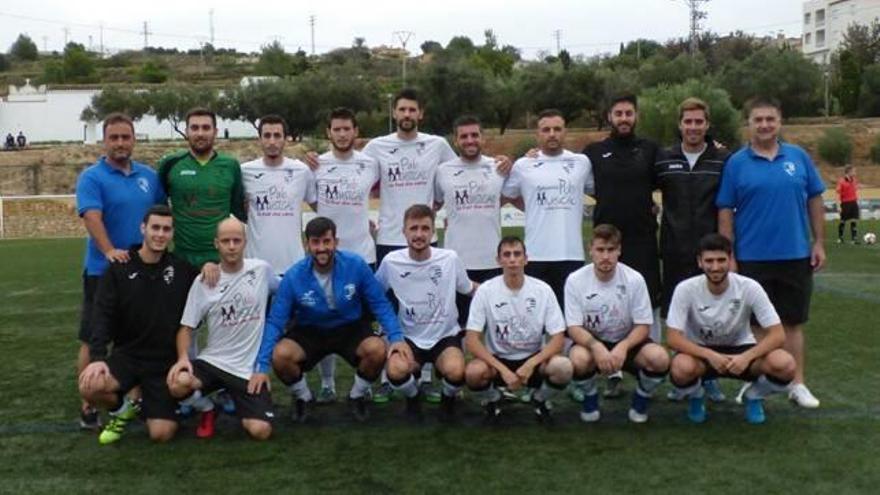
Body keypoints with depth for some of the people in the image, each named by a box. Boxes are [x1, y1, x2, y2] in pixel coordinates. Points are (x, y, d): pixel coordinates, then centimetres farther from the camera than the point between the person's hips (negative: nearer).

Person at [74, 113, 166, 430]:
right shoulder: (92, 177, -7)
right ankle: (88, 407, 10)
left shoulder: (149, 176, 9)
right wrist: (110, 251, -35)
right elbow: (92, 217, -21)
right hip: (103, 271, -5)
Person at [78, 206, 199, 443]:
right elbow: (103, 316, -9)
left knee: (162, 433, -14)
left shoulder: (182, 269, 1)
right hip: (126, 354, 0)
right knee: (89, 387, -31)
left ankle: (146, 405, 25)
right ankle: (122, 408, 6)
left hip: (166, 361, 0)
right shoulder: (119, 269, -1)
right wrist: (98, 357, -23)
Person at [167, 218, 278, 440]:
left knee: (260, 431, -17)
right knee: (177, 384, -32)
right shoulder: (203, 281, -1)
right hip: (211, 361, 1)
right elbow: (186, 327, 1)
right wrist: (183, 357, -16)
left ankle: (233, 399, 19)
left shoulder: (263, 269, -2)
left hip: (250, 367, 0)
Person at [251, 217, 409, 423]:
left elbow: (380, 304, -10)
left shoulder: (356, 265, -19)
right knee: (280, 355, -29)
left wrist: (396, 337, -24)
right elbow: (275, 321, -15)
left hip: (350, 329, 0)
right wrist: (262, 366, -23)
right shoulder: (293, 276, -19)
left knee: (377, 350, -30)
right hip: (309, 331, 0)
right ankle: (303, 397, 5)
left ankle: (357, 396, 3)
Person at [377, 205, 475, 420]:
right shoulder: (391, 261, -9)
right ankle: (413, 396, 8)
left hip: (446, 336, 0)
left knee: (455, 371, -32)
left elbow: (469, 289, 8)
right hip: (409, 337, 1)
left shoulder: (450, 258, -9)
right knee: (395, 371, -31)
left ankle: (448, 398, 8)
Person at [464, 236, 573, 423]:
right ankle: (492, 399, 4)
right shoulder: (485, 290, -13)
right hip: (498, 359, -1)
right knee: (473, 372, -34)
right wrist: (503, 370, -27)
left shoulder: (543, 290, -11)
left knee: (563, 367, -31)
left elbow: (558, 338, -11)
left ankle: (540, 399, 5)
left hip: (533, 358, 1)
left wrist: (531, 364, -26)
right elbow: (472, 340, -16)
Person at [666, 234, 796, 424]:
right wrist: (711, 355, -36)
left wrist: (746, 357, -34)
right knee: (682, 368, -37)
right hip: (701, 351, -1)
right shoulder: (686, 289, -21)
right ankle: (696, 398, 2)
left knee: (785, 365, -28)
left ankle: (754, 397, 7)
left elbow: (778, 334, -19)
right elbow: (673, 338, -22)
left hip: (740, 350, 1)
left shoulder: (750, 287, -20)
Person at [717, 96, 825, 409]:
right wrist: (727, 255, -7)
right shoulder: (736, 163, -3)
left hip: (796, 256, 2)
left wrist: (819, 243, 3)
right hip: (752, 259, -2)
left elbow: (814, 201, 7)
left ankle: (798, 384, 19)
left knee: (793, 323, 10)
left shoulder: (799, 157, 3)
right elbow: (725, 211, -3)